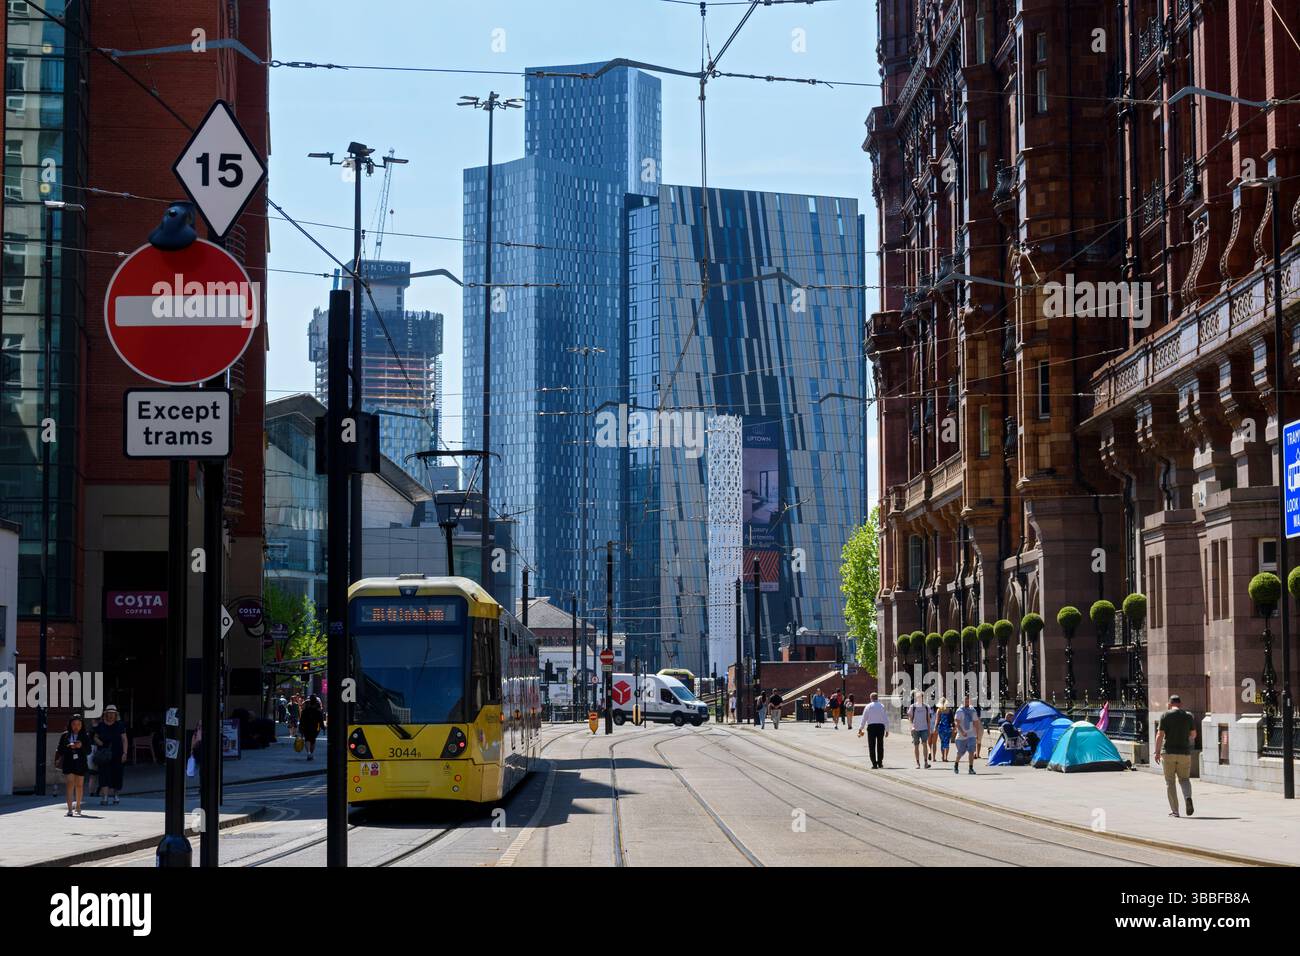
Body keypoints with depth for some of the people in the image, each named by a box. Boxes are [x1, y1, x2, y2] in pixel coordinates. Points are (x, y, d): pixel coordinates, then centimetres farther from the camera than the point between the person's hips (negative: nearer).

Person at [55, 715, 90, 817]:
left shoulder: (85, 737, 4)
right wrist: (68, 747, -14)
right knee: (70, 784, -12)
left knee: (79, 785, 9)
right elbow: (59, 750, 3)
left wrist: (81, 746, -15)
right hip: (68, 763, -1)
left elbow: (89, 751, 2)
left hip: (80, 764, 1)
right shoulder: (65, 735, 4)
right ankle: (70, 808, -15)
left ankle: (78, 807, 24)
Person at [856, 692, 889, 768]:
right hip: (881, 726, 2)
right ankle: (880, 763, 20)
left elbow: (864, 718, -1)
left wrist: (860, 729, 5)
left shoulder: (868, 706, -2)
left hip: (871, 726, -2)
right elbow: (886, 719, -1)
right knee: (880, 745, 14)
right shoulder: (882, 706, 0)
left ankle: (874, 764, -2)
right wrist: (887, 730, 6)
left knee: (872, 746, 3)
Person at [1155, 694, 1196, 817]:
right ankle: (1188, 797, -17)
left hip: (1169, 752, -2)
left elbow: (1160, 735, -10)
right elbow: (1193, 735, 11)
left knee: (1170, 782, 6)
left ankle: (1174, 810, 3)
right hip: (1184, 753, 2)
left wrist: (1157, 752, -3)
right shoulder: (1189, 716, 3)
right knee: (1184, 779, 14)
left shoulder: (1166, 716, -5)